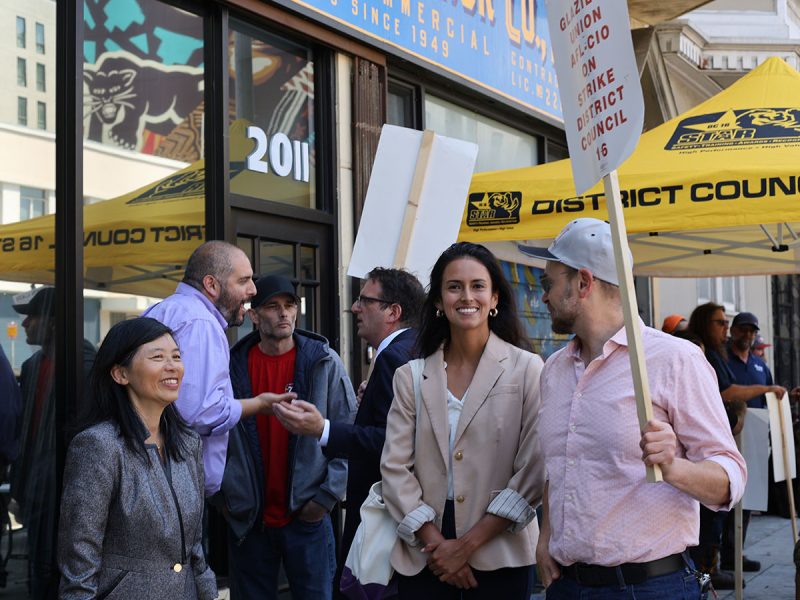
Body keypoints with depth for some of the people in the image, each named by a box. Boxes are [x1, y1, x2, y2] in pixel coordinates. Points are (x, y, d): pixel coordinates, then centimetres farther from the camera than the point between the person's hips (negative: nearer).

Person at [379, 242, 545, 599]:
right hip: (422, 558, 2)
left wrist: (468, 545, -10)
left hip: (498, 558, -2)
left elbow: (533, 472, -6)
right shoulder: (411, 378, 6)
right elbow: (395, 466, 1)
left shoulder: (527, 369, -3)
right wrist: (435, 542, -10)